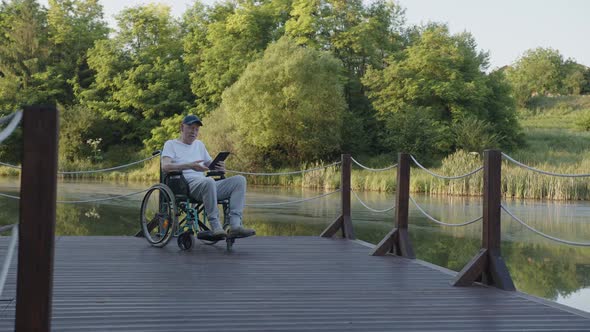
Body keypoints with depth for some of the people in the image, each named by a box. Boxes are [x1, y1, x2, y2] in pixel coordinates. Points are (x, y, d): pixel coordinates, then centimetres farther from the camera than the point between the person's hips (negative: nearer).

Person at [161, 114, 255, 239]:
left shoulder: (199, 144, 31)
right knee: (208, 181, -40)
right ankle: (216, 227, -36)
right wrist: (189, 166, -20)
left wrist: (219, 167, 3)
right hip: (186, 184, -7)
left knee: (239, 180, -15)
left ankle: (235, 225, -31)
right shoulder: (171, 144, 11)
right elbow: (165, 167, -6)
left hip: (206, 184, 7)